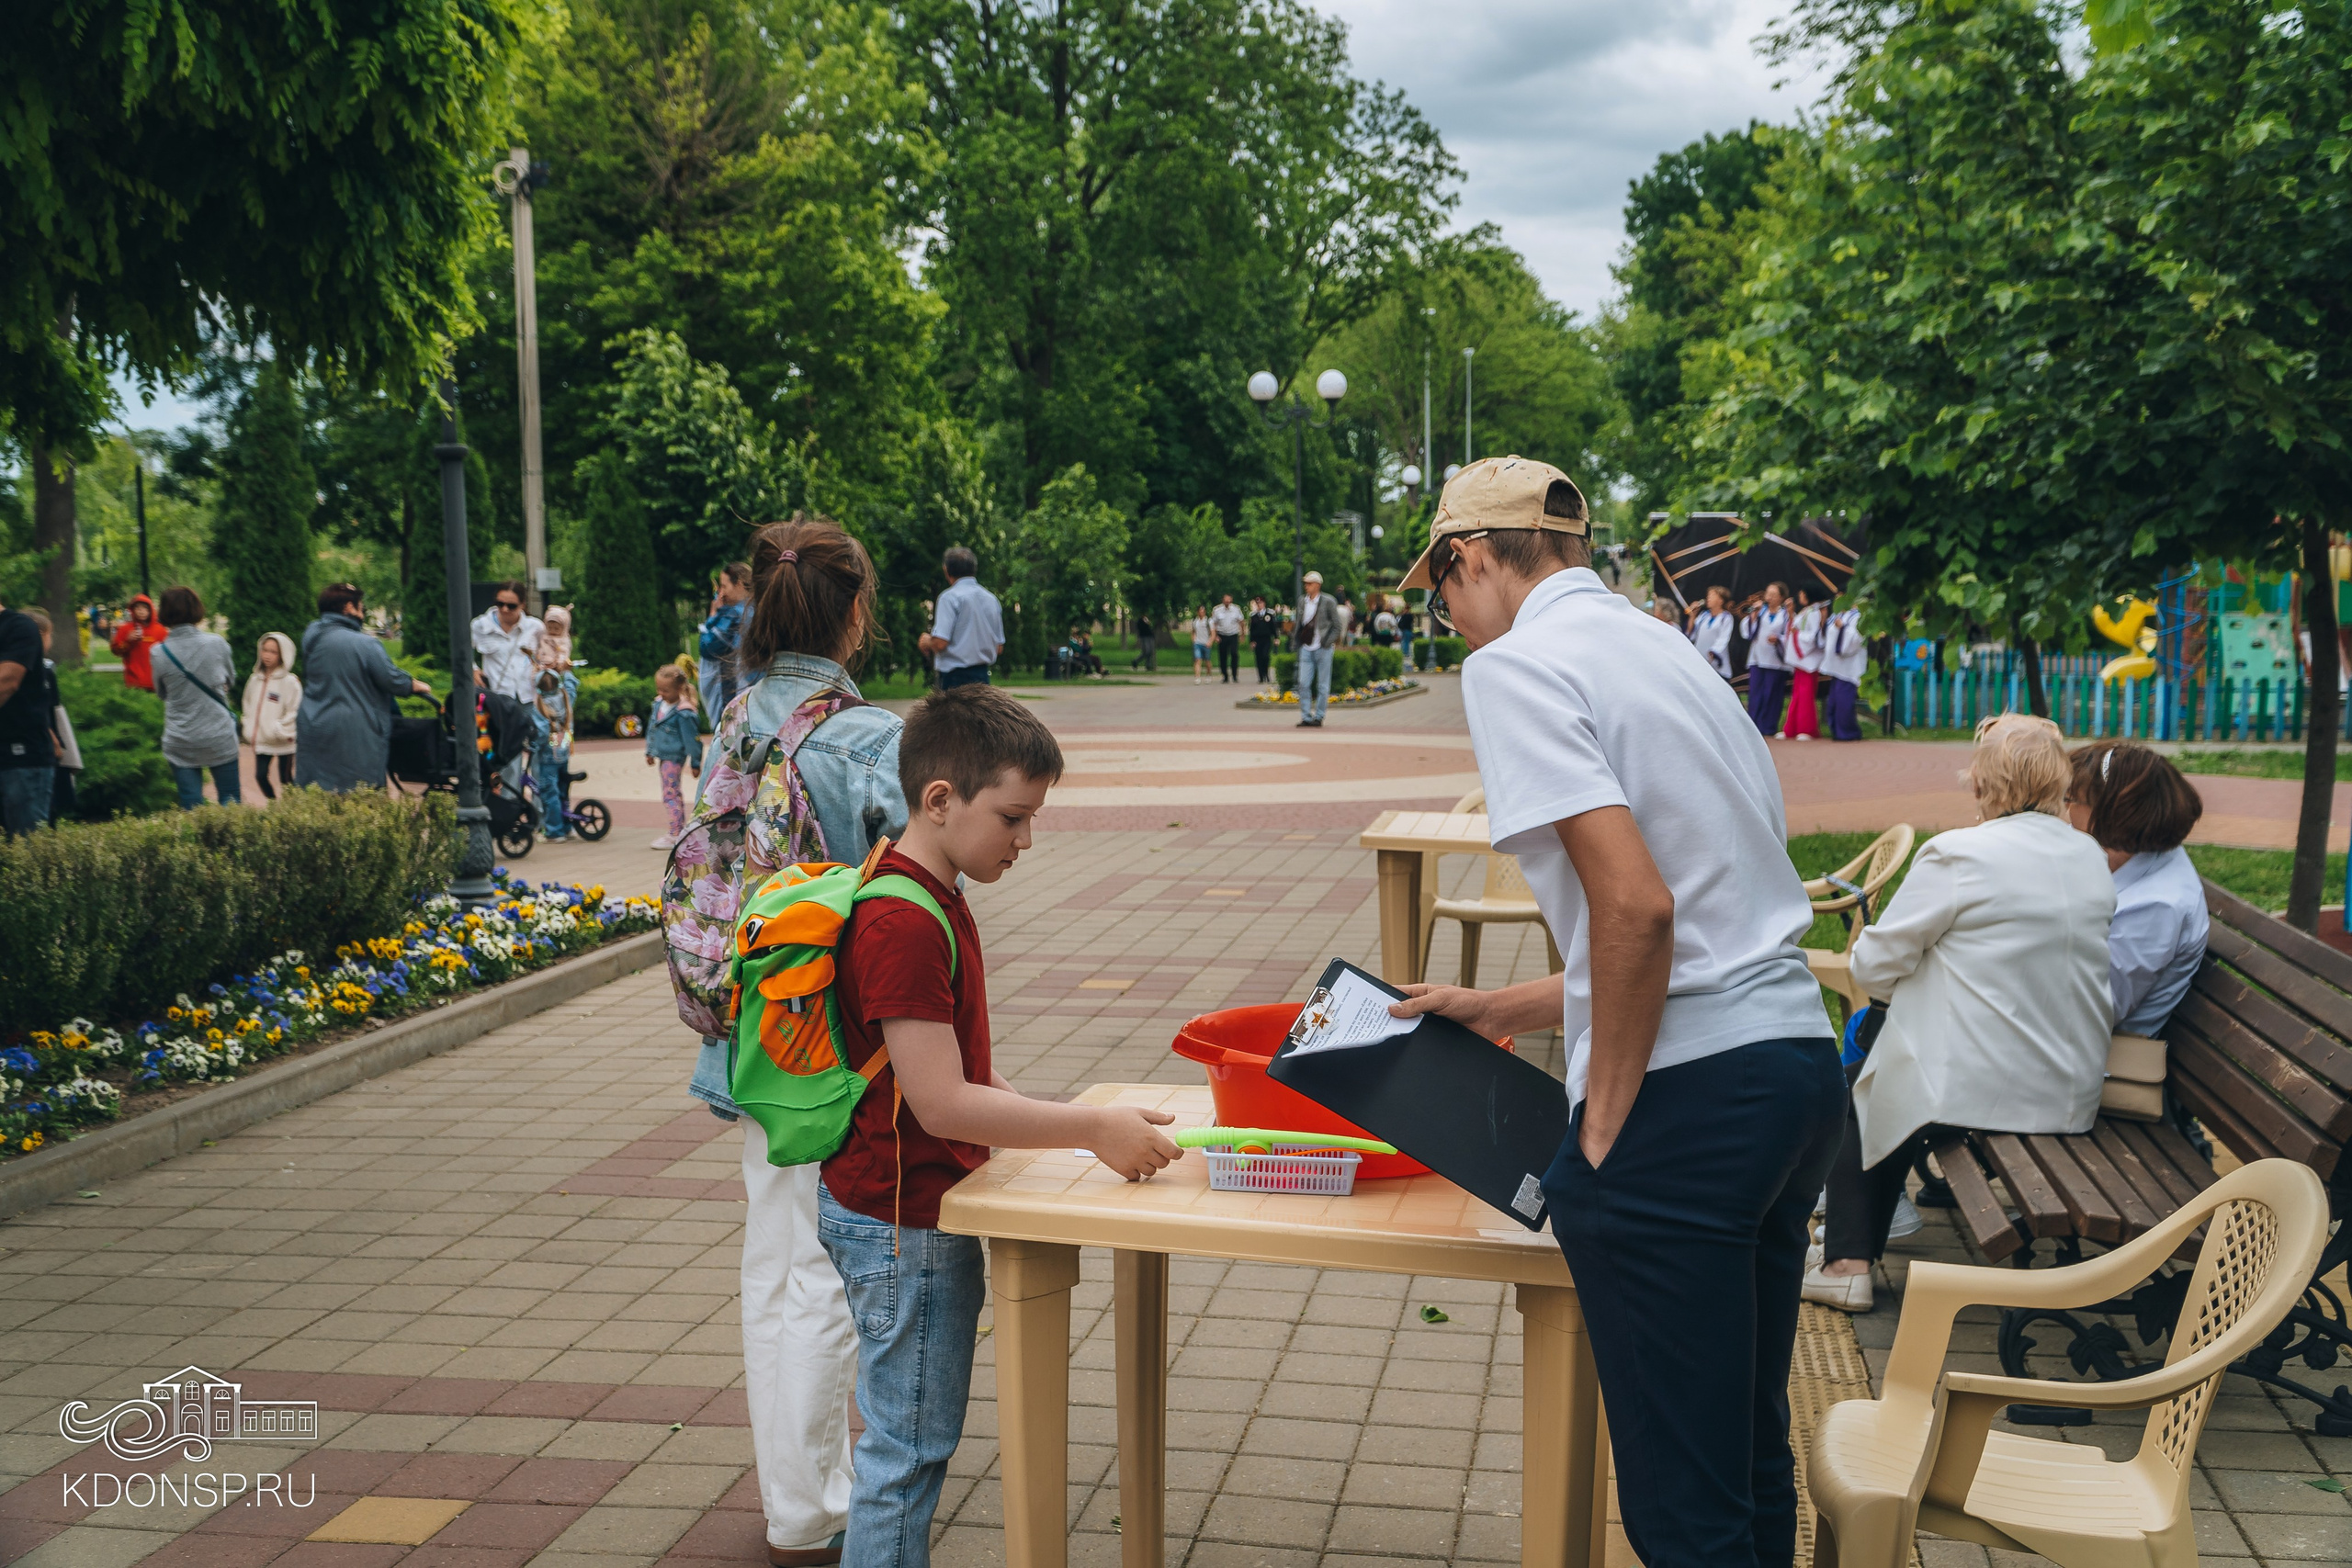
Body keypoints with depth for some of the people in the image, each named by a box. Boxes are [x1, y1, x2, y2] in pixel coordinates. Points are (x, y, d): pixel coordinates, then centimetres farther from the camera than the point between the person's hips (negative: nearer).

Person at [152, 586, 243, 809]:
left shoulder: (160, 653, -8)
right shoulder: (216, 644, -9)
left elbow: (162, 693, 6)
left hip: (180, 743, 0)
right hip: (219, 739, 0)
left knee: (191, 807, 5)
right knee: (230, 802, 10)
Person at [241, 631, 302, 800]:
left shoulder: (290, 682, -12)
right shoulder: (255, 680, 6)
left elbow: (294, 712, -14)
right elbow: (248, 706, 16)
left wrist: (277, 731, -15)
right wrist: (250, 730, 7)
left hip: (283, 743, -5)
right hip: (261, 741, 5)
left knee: (286, 780, 1)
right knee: (260, 776, 6)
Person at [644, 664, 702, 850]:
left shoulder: (683, 713, -20)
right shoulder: (658, 704, 6)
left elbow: (692, 739, -15)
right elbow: (652, 728, 18)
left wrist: (695, 763, -11)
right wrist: (650, 751, 25)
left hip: (674, 757, -9)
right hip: (664, 756, 9)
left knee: (670, 796, -7)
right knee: (674, 794, 18)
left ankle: (676, 834, -1)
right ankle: (680, 830, 28)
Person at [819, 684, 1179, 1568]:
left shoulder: (933, 898, 8)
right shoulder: (904, 925, -25)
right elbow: (942, 1104, -28)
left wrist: (1028, 1115, 8)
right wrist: (1092, 1129, -25)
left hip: (924, 1210, 10)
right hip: (901, 1227, -10)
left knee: (915, 1437, 20)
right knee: (910, 1445, 2)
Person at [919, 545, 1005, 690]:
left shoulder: (950, 597, -8)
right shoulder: (991, 599, 12)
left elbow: (940, 643, -16)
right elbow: (999, 648, 15)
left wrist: (927, 642, 5)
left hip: (955, 676, -6)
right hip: (983, 676, 6)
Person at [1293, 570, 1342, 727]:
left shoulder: (1327, 601, -5)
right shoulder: (1302, 600, 8)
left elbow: (1337, 626, -1)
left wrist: (1327, 642, -10)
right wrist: (1296, 635, 6)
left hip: (1322, 649, -4)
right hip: (1306, 648, 4)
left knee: (1323, 686, 2)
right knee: (1303, 684, -2)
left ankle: (1318, 717, 9)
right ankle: (1306, 717, 4)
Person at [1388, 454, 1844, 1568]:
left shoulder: (1516, 663, -8)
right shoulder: (1667, 650, 19)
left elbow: (1636, 905, -21)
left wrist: (1604, 1125, -11)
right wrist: (1505, 1010, 27)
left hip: (1687, 1100, -9)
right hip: (1800, 1060, 9)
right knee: (1750, 1455, 22)